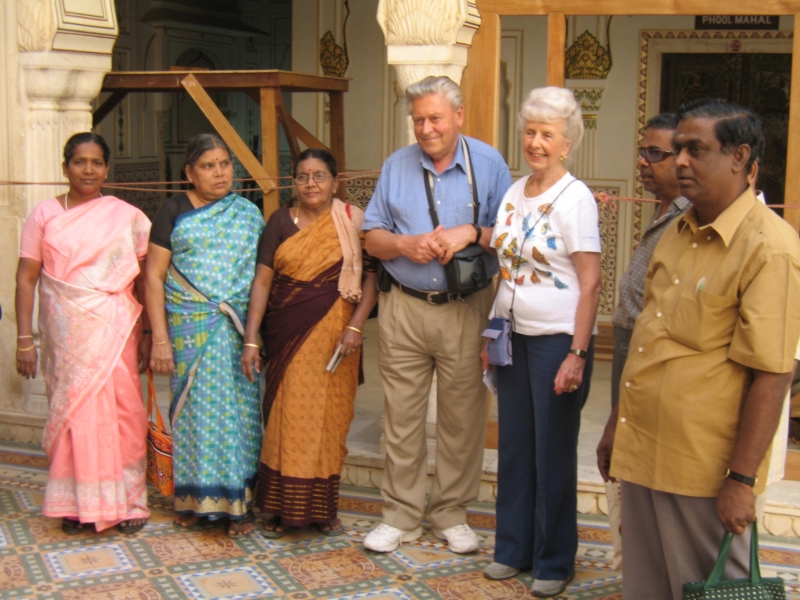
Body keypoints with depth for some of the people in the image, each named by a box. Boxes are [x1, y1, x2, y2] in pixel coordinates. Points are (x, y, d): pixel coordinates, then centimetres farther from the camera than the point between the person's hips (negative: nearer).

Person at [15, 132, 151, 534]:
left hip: (115, 331, 0)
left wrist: (147, 333, 1)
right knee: (71, 412, 4)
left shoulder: (127, 217, 4)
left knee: (122, 413, 0)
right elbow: (26, 278, 2)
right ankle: (76, 504, 16)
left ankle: (126, 501, 13)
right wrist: (24, 339, -3)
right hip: (66, 334, 0)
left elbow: (145, 279, 5)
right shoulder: (45, 215, 4)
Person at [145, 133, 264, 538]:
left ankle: (239, 502, 9)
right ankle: (194, 498, 15)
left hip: (239, 329, 1)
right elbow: (154, 276, 1)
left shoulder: (249, 214, 12)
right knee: (194, 409, 1)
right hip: (190, 328, -1)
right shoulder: (175, 210, 5)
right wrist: (160, 338, -7)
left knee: (240, 410, 0)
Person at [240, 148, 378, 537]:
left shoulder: (353, 220, 1)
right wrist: (251, 340, -6)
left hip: (333, 334, -1)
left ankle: (323, 507, 18)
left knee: (329, 418, 4)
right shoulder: (281, 221, 4)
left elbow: (372, 278, -2)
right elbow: (262, 281, 0)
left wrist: (355, 327, -13)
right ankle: (283, 508, 14)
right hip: (288, 334, 1)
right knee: (287, 418, 3)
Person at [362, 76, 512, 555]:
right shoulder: (397, 166, 8)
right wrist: (406, 244, -10)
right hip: (404, 307, 2)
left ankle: (452, 513, 22)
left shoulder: (489, 164, 0)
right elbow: (372, 237, 9)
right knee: (402, 415, 6)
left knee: (462, 417, 5)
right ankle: (401, 515, 19)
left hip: (466, 309, -2)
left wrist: (470, 233, -18)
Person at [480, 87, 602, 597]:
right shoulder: (514, 194, 8)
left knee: (553, 451, 4)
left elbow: (591, 283, -15)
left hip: (558, 339, -6)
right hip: (514, 335, 6)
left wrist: (577, 355, -19)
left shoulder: (575, 199, -12)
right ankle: (514, 548, 27)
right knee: (514, 445, 13)